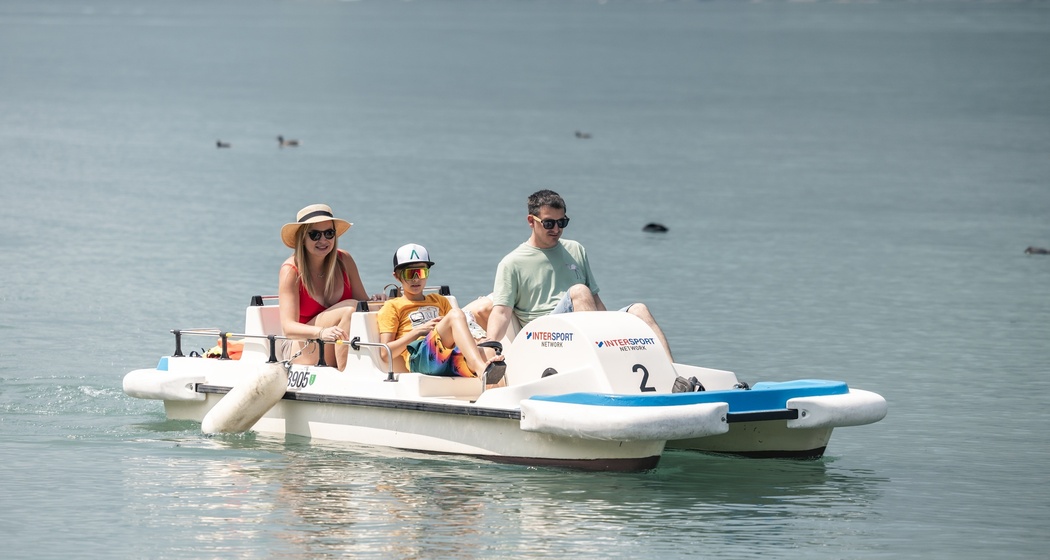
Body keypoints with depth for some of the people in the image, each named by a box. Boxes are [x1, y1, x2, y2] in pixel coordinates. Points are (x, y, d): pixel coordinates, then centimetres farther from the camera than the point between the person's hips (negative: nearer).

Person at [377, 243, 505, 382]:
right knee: (456, 314, -31)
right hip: (419, 357, -4)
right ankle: (482, 370, -54)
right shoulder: (392, 307, 21)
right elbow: (385, 353, 8)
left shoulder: (439, 301, 38)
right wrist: (419, 331, 0)